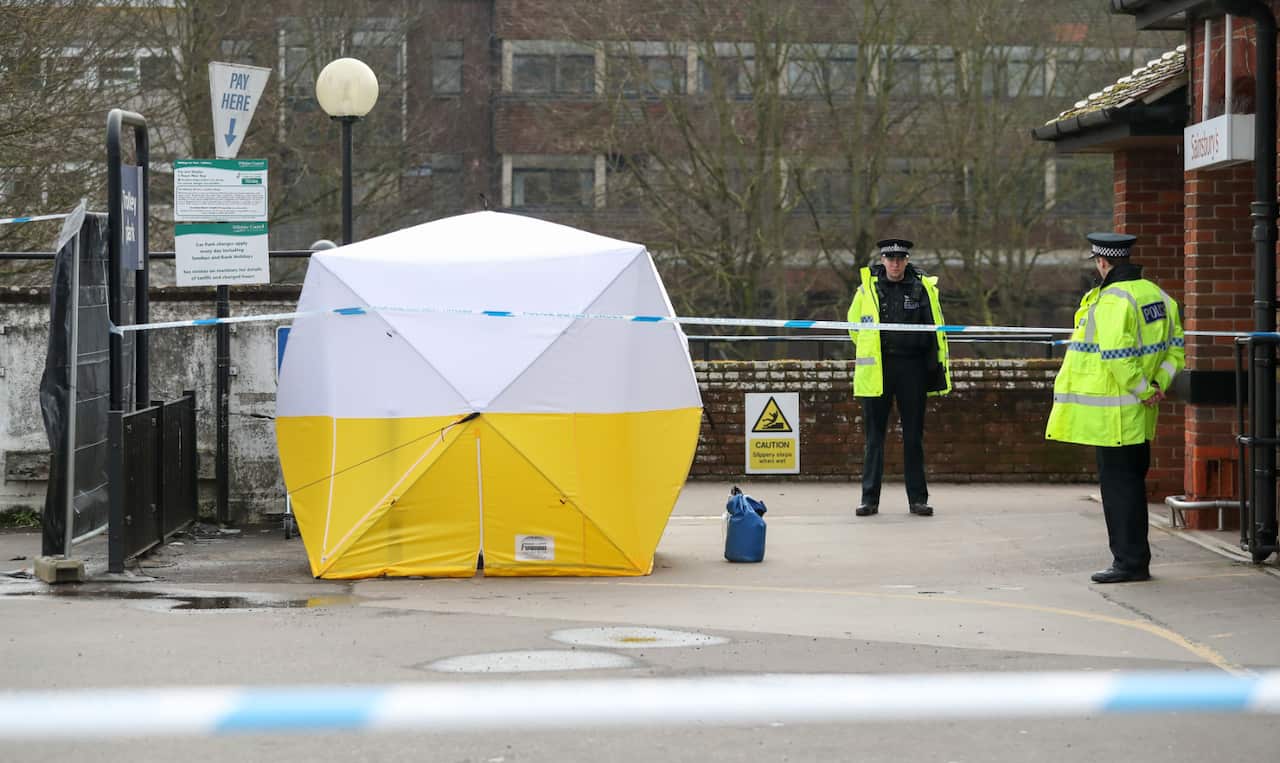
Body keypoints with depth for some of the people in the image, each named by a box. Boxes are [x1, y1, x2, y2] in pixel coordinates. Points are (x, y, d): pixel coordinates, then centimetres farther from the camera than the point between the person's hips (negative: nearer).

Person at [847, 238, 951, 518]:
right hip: (877, 369, 0)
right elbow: (854, 324, 15)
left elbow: (936, 329, 10)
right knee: (874, 437, 3)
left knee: (914, 436, 5)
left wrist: (939, 367, 7)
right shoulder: (868, 287, 1)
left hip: (912, 368, 0)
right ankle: (869, 498, 7)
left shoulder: (923, 288, 2)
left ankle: (918, 498, 10)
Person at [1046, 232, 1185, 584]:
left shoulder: (1111, 300, -18)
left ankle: (1129, 561, -1)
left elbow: (1117, 357, -25)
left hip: (1115, 412, -9)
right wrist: (1159, 384, 7)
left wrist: (1144, 391, -14)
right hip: (1138, 414, 9)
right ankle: (1136, 559, 22)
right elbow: (1175, 345, 15)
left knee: (1118, 484, -3)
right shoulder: (1155, 294, 11)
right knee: (1133, 481, 16)